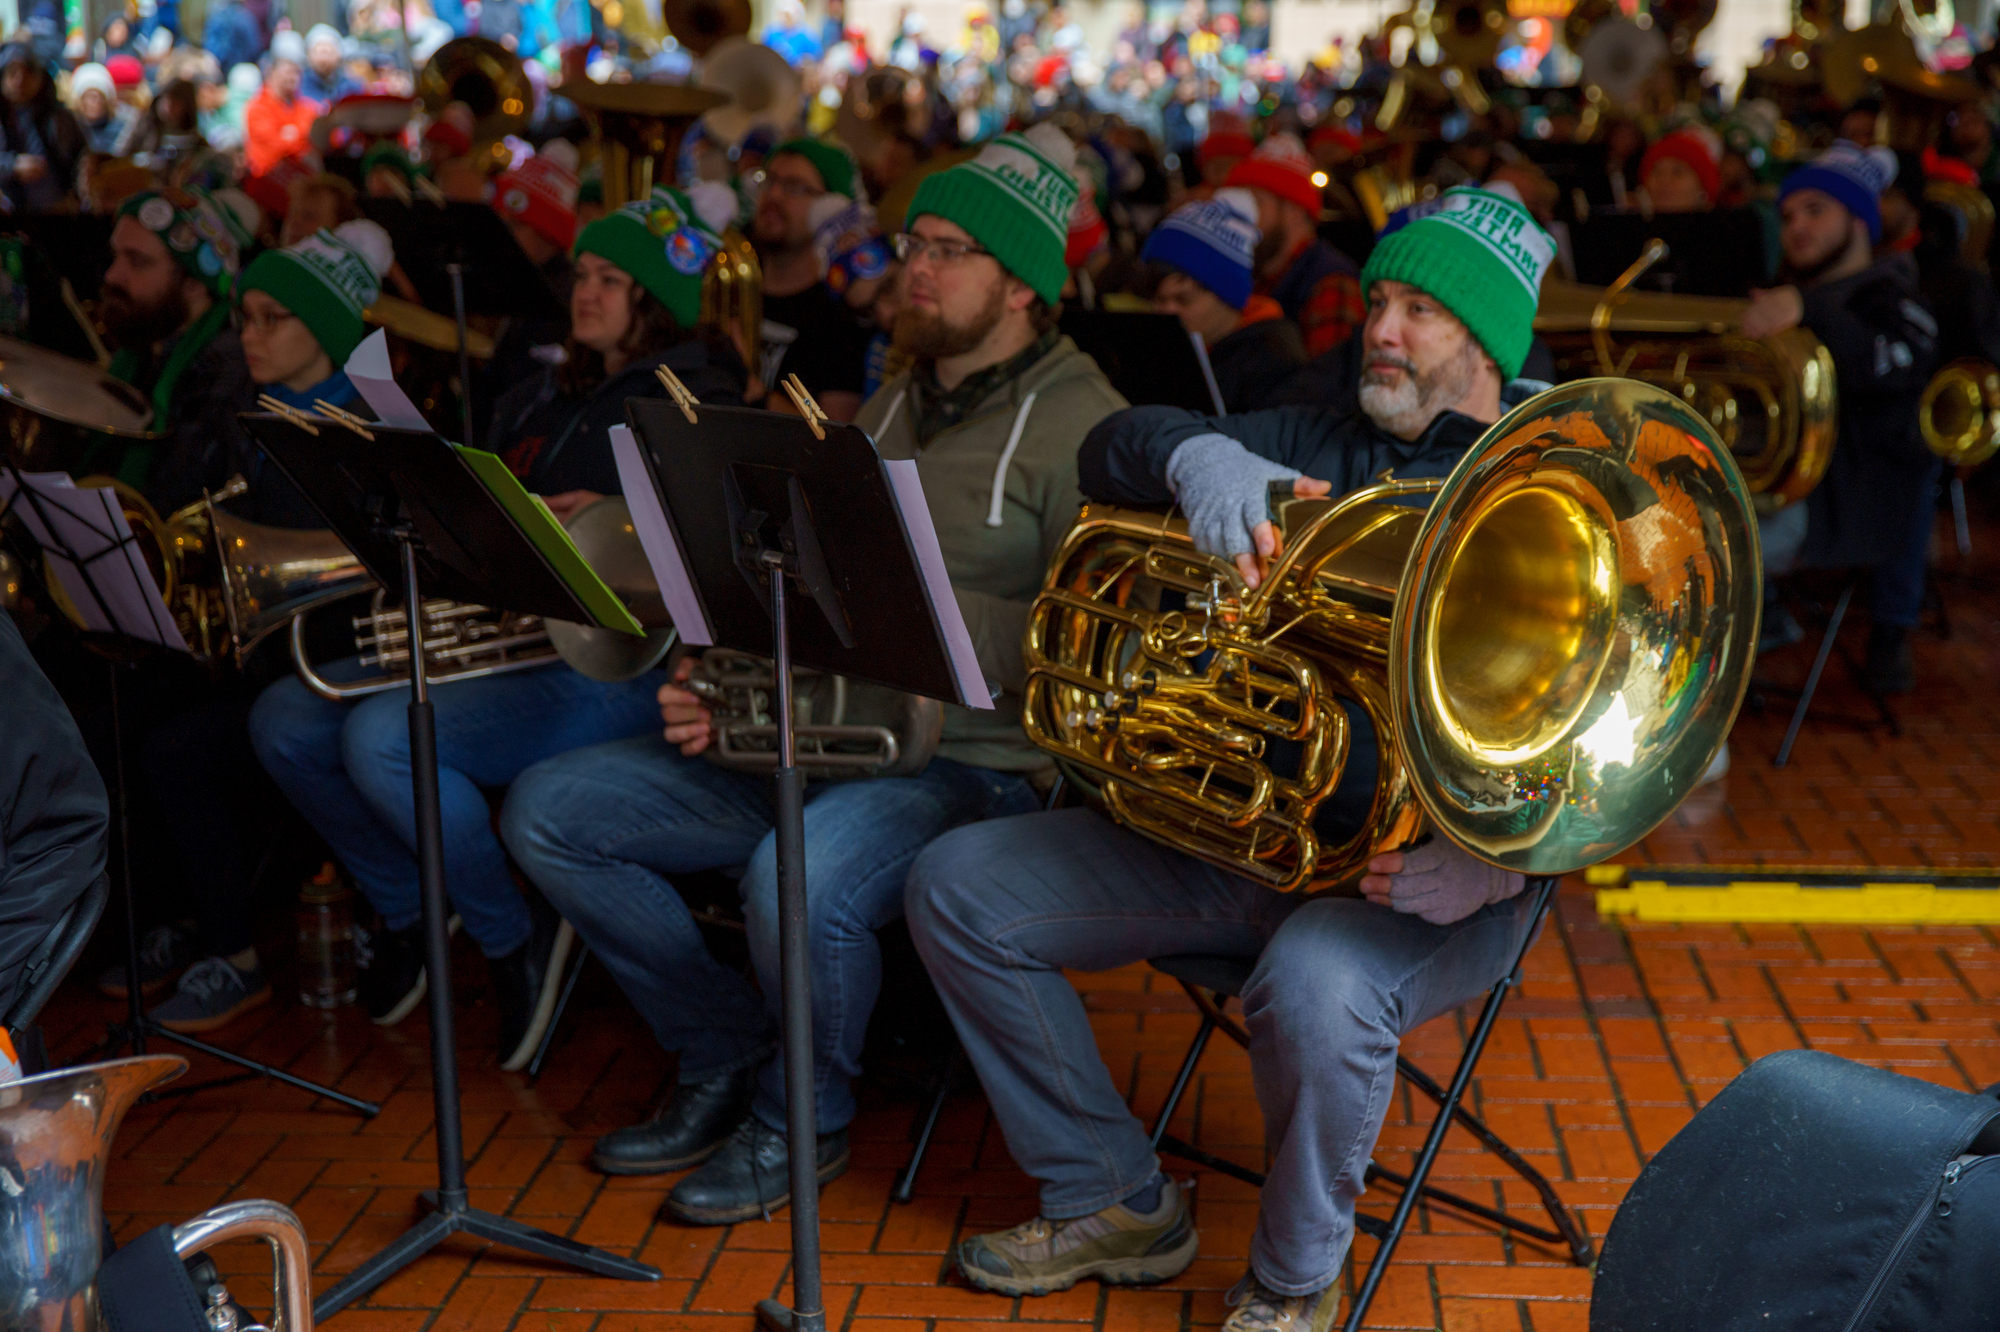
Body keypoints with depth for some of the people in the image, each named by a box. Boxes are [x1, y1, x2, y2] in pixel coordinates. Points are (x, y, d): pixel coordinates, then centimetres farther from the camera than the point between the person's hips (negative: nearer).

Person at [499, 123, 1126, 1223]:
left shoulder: (1080, 423, -6)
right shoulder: (884, 411, 20)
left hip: (970, 760, -8)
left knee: (799, 880, -39)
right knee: (549, 810, -3)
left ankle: (804, 1115, -6)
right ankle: (729, 1057, 8)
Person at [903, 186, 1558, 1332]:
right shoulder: (1311, 449, 16)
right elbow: (1110, 453, 8)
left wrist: (1491, 863, -30)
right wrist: (1196, 455, -17)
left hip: (1414, 870, -6)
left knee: (1316, 983, -40)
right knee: (960, 884, -3)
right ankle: (1119, 1207, 9)